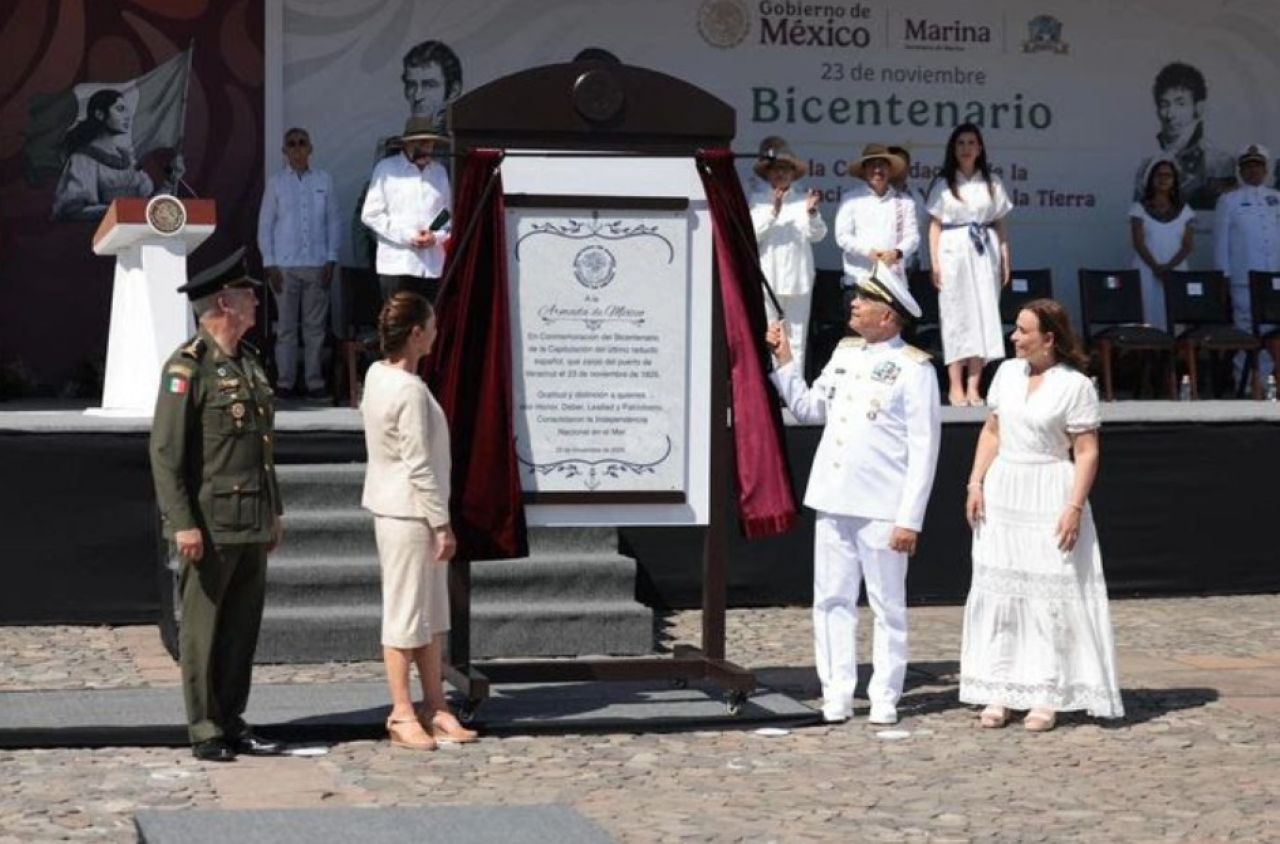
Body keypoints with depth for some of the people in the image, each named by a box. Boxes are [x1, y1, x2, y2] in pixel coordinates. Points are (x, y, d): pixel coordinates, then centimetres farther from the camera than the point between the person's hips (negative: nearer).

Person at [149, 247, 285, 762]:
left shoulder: (250, 363, 15)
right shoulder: (187, 368, -11)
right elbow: (165, 451, -14)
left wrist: (274, 512, 21)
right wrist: (183, 523, -19)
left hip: (253, 524, 8)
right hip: (210, 524, -8)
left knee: (243, 625, 10)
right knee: (203, 630, 0)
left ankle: (233, 724, 18)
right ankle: (205, 732, 6)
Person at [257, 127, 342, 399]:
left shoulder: (324, 181, 6)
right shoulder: (276, 183, 3)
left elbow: (333, 221, 8)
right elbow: (265, 224, 5)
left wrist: (331, 260, 1)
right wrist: (269, 264, -2)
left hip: (317, 265, 1)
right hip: (284, 265, -1)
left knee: (315, 326, 3)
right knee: (286, 326, 2)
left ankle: (314, 382, 9)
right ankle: (285, 381, 8)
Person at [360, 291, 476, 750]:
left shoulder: (377, 375, 7)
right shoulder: (409, 391, -21)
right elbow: (419, 466, -20)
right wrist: (441, 523, -14)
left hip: (395, 509, 10)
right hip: (408, 514, -10)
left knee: (431, 612, 14)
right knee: (406, 613, -2)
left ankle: (434, 707, 21)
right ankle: (402, 714, 6)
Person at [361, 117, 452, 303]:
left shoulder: (439, 172, 17)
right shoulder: (386, 169, 4)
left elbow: (449, 215, 17)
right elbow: (370, 214, -1)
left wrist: (436, 236, -5)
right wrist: (407, 236, -11)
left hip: (432, 267, 4)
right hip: (397, 265, -4)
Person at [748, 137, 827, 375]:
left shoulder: (803, 199, 9)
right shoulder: (758, 199, 5)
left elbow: (818, 235, 1)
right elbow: (752, 235, -6)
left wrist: (812, 213, -18)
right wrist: (773, 213, -17)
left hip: (798, 279, 2)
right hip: (767, 278, -2)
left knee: (797, 337, 4)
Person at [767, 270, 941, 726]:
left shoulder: (913, 369, -8)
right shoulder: (844, 353, 13)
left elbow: (924, 450, -10)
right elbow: (809, 408, 18)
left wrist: (910, 518, -14)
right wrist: (784, 362, 9)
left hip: (882, 508, -6)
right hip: (833, 500, 6)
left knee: (887, 605, 4)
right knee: (832, 600, 6)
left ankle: (884, 698, 9)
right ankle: (837, 695, 11)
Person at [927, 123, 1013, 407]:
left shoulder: (992, 183, 10)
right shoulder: (943, 185, 6)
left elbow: (1000, 225, 10)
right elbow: (935, 226, 3)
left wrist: (1005, 259, 4)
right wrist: (934, 262, -5)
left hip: (984, 252, 2)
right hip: (953, 251, -2)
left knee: (983, 314, -2)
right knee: (955, 315, -3)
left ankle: (973, 386, 1)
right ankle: (955, 386, 0)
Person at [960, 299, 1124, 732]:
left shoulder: (1075, 385, -9)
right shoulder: (1008, 372, 9)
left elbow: (1087, 452, -10)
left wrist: (1075, 506, -18)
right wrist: (975, 483, 4)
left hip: (1050, 498, -6)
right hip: (1002, 493, 6)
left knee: (1049, 594, -3)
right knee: (996, 590, 4)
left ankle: (1047, 696, 3)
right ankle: (1000, 692, 9)